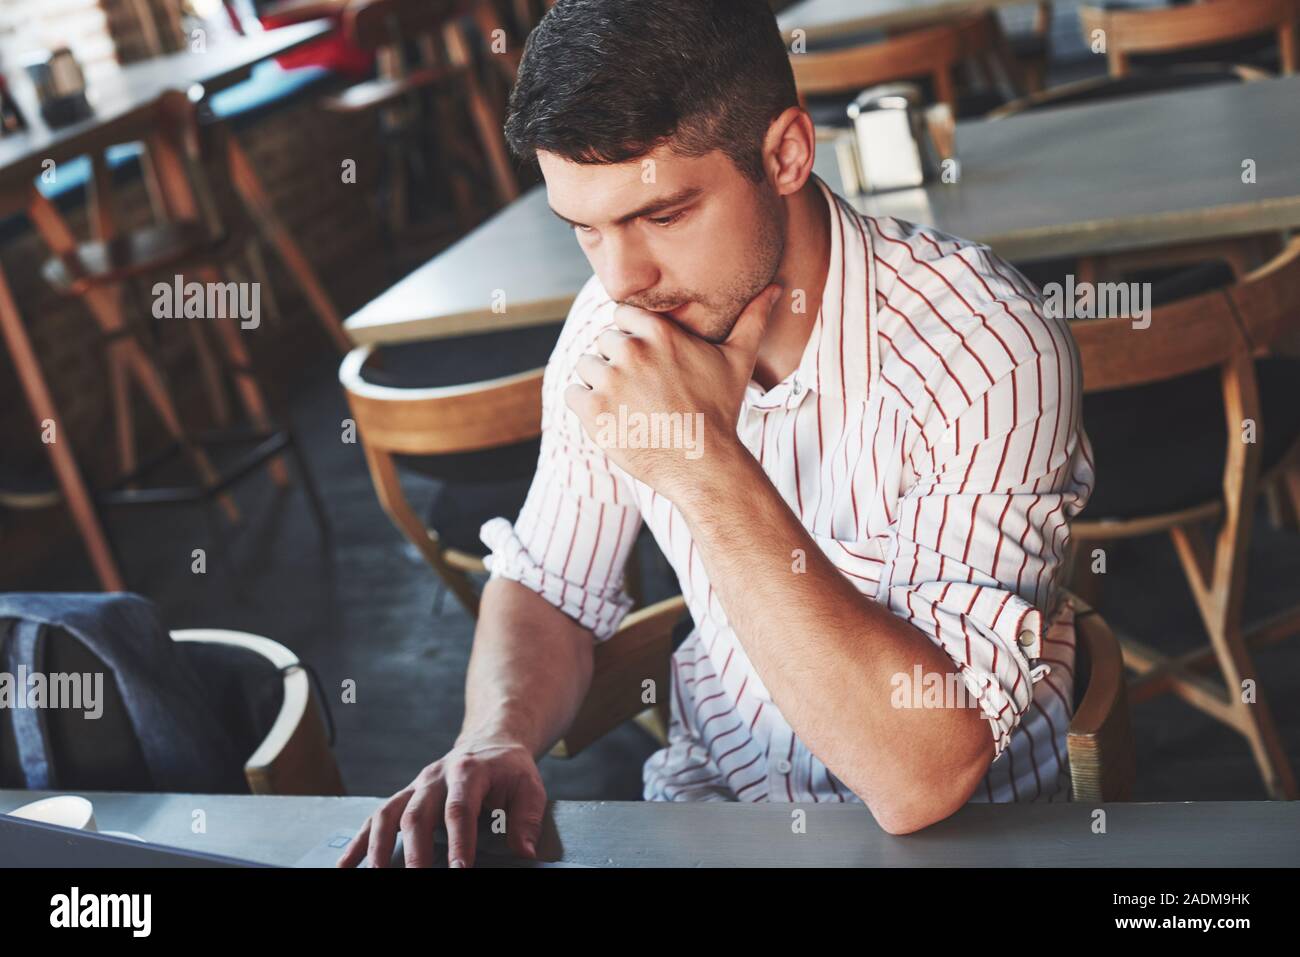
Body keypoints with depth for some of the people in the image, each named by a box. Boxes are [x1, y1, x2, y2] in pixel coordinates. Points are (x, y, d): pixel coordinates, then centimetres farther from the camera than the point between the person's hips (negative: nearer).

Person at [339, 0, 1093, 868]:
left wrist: (705, 462, -32)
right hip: (709, 789, 4)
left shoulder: (988, 353, -25)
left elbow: (922, 779, -31)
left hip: (963, 834, -3)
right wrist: (497, 739, -16)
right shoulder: (614, 325, -7)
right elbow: (549, 590, 5)